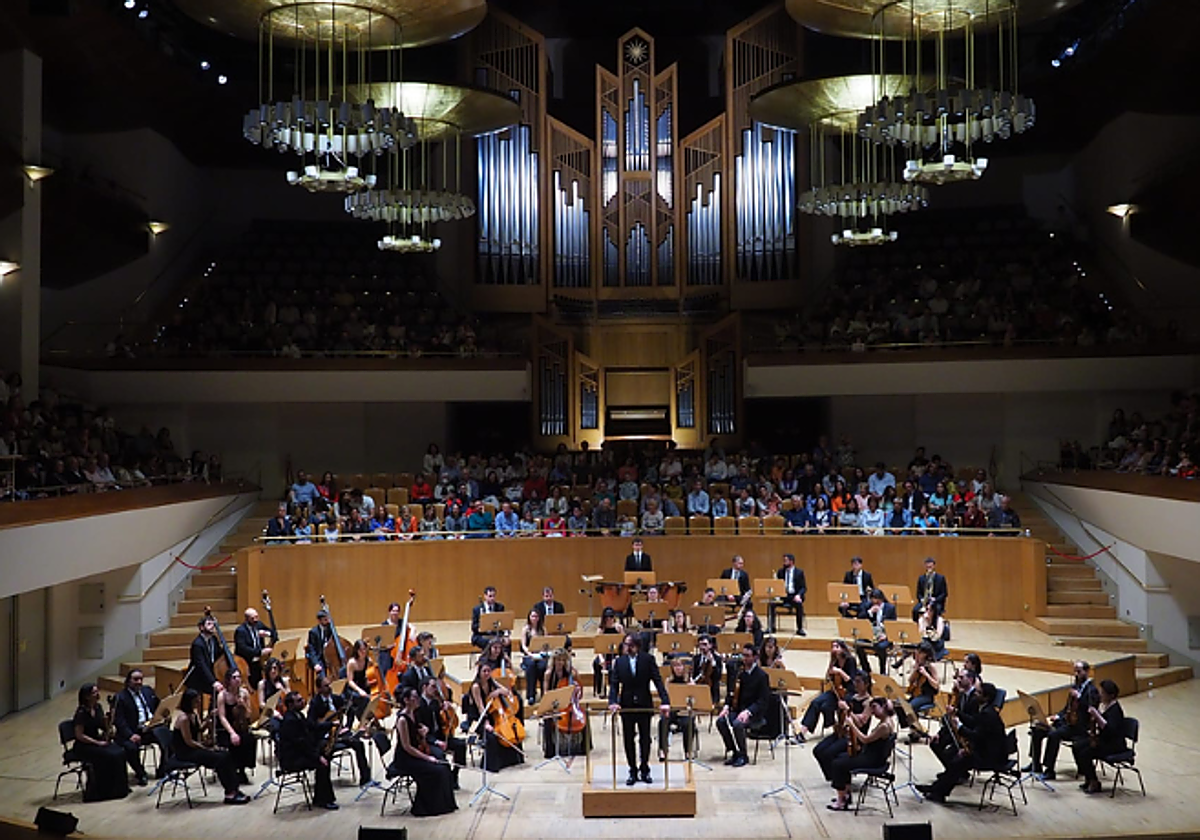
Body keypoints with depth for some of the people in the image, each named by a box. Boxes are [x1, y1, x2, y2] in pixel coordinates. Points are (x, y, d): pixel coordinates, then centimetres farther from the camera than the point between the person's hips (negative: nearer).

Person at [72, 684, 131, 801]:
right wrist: (98, 743, -19)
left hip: (97, 740, 7)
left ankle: (120, 787, -6)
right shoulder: (81, 713, -17)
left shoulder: (98, 707, 6)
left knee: (120, 752, -16)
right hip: (83, 746, -7)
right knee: (109, 755, -26)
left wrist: (106, 732, -7)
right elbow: (79, 735, -18)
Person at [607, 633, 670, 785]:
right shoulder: (619, 661, -2)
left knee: (645, 739, 10)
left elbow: (658, 681, -10)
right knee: (629, 740, 8)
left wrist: (665, 701, -22)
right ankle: (633, 771, 19)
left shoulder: (648, 659, -6)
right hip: (626, 705, 1)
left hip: (644, 704, -1)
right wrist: (612, 702, -21)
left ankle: (644, 770, 25)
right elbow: (614, 684, -4)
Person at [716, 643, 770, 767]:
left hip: (755, 713, -6)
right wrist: (726, 706, -5)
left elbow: (762, 701, -15)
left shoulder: (761, 676, -10)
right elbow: (732, 692, 14)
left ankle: (743, 756, -12)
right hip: (737, 709, 6)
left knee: (737, 724, -34)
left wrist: (748, 711, -28)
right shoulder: (739, 672, 8)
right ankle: (735, 752, -5)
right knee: (720, 721, -21)